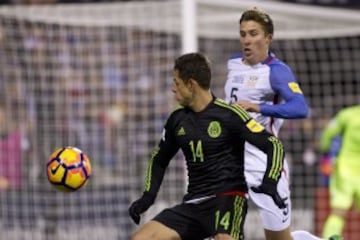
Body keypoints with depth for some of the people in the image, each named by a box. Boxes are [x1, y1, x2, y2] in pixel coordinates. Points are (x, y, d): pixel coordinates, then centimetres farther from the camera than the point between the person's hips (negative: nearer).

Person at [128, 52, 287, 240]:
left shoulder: (229, 115, -9)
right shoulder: (177, 119, 9)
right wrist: (148, 195, 13)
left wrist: (270, 182, -24)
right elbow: (159, 159, 25)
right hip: (193, 204, 6)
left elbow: (273, 145, -9)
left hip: (227, 198, -6)